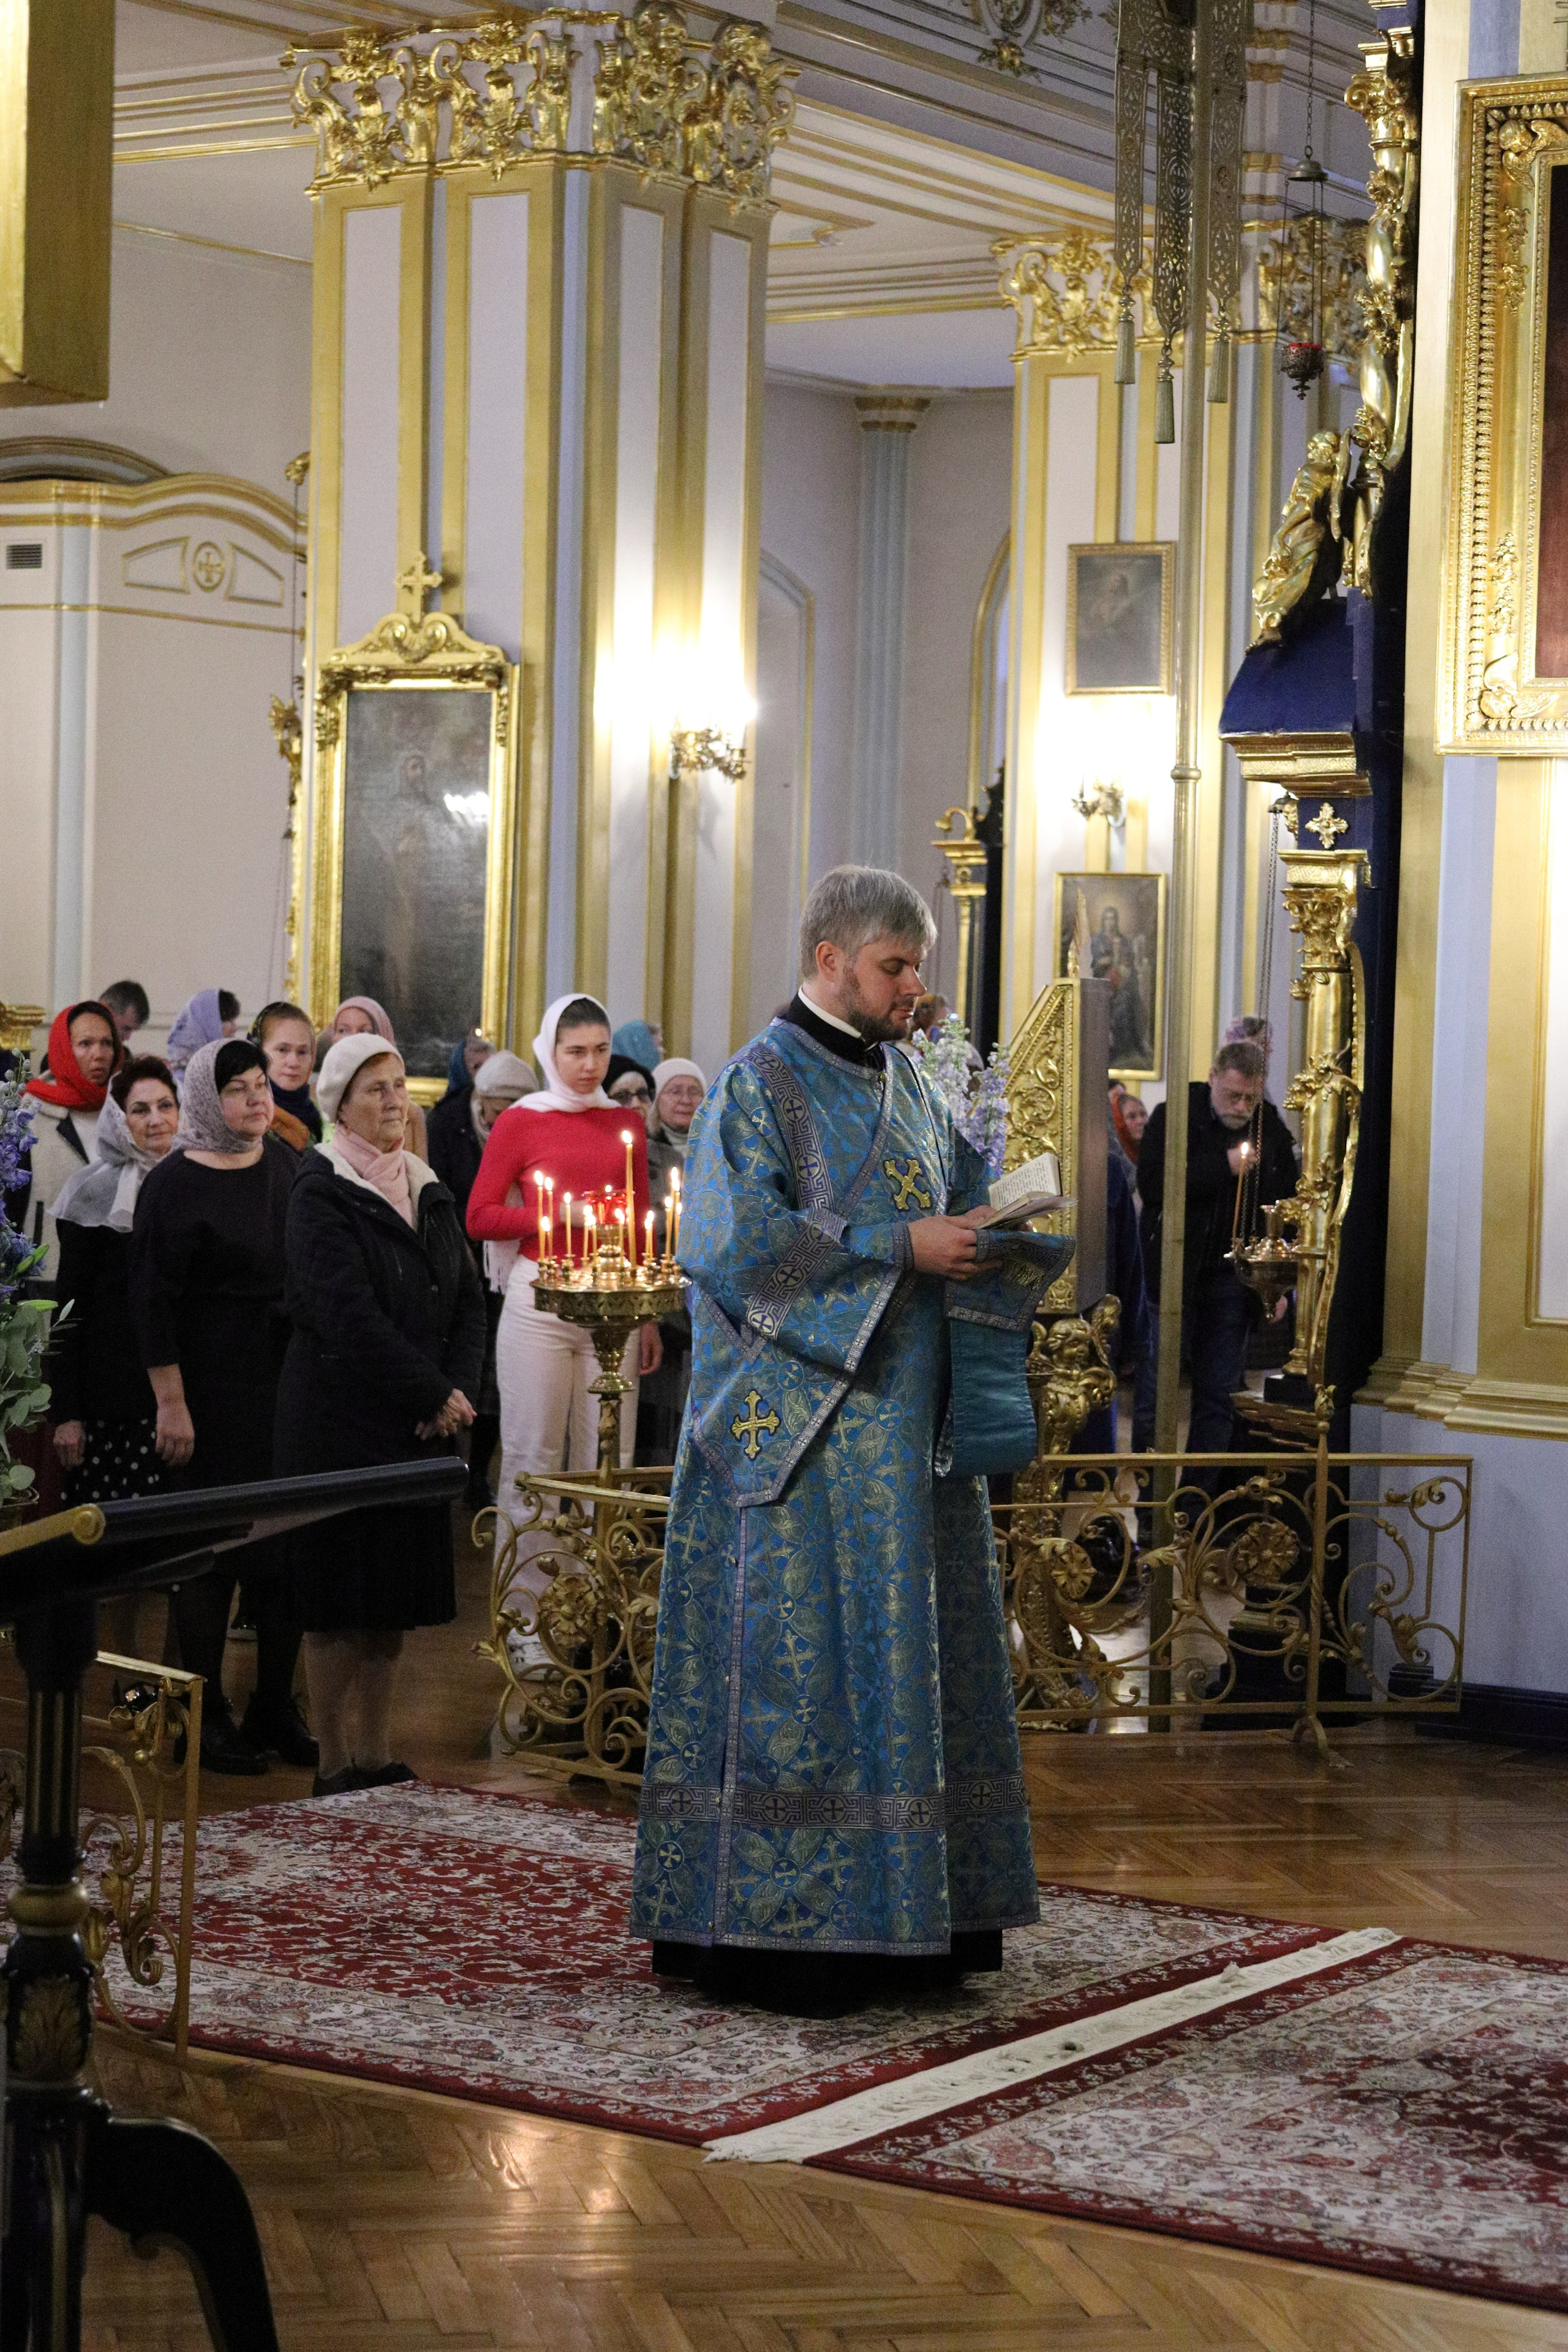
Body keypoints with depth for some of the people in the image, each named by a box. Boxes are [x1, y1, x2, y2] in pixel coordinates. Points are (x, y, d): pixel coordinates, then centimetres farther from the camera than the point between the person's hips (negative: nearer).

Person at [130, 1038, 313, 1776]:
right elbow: (154, 1300, -12)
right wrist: (171, 1402, -16)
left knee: (292, 1546, 8)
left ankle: (275, 1708, 19)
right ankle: (205, 1716, 11)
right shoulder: (176, 1184, -10)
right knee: (214, 1549, 1)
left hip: (288, 1383, 6)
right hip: (213, 1389, -6)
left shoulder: (286, 1164, 7)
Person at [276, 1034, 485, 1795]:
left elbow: (468, 1302, 11)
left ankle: (376, 1757, 16)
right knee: (341, 1597, -2)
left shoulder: (429, 1190, 13)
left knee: (396, 1596, 9)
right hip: (341, 1418, -6)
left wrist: (460, 1391, -6)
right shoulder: (320, 1193, -8)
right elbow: (349, 1315, -17)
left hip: (420, 1421, 6)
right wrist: (433, 1393, -15)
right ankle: (335, 1766, 4)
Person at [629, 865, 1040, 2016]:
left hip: (904, 1429, 8)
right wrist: (901, 1247, -17)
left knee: (907, 1653, 8)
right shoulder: (760, 1084, -6)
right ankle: (774, 1931, -4)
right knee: (795, 1660, -8)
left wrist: (985, 1229, 0)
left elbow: (956, 1199, 23)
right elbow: (746, 1239, -16)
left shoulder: (905, 1081, 16)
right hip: (803, 1430, -8)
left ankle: (901, 1917, 14)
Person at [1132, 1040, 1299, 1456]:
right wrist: (1224, 1167, -18)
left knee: (1221, 1388, 4)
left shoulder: (1271, 1132, 7)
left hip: (1233, 1276, 4)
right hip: (1175, 1266, -3)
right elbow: (1152, 1184, -18)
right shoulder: (1174, 1118, -4)